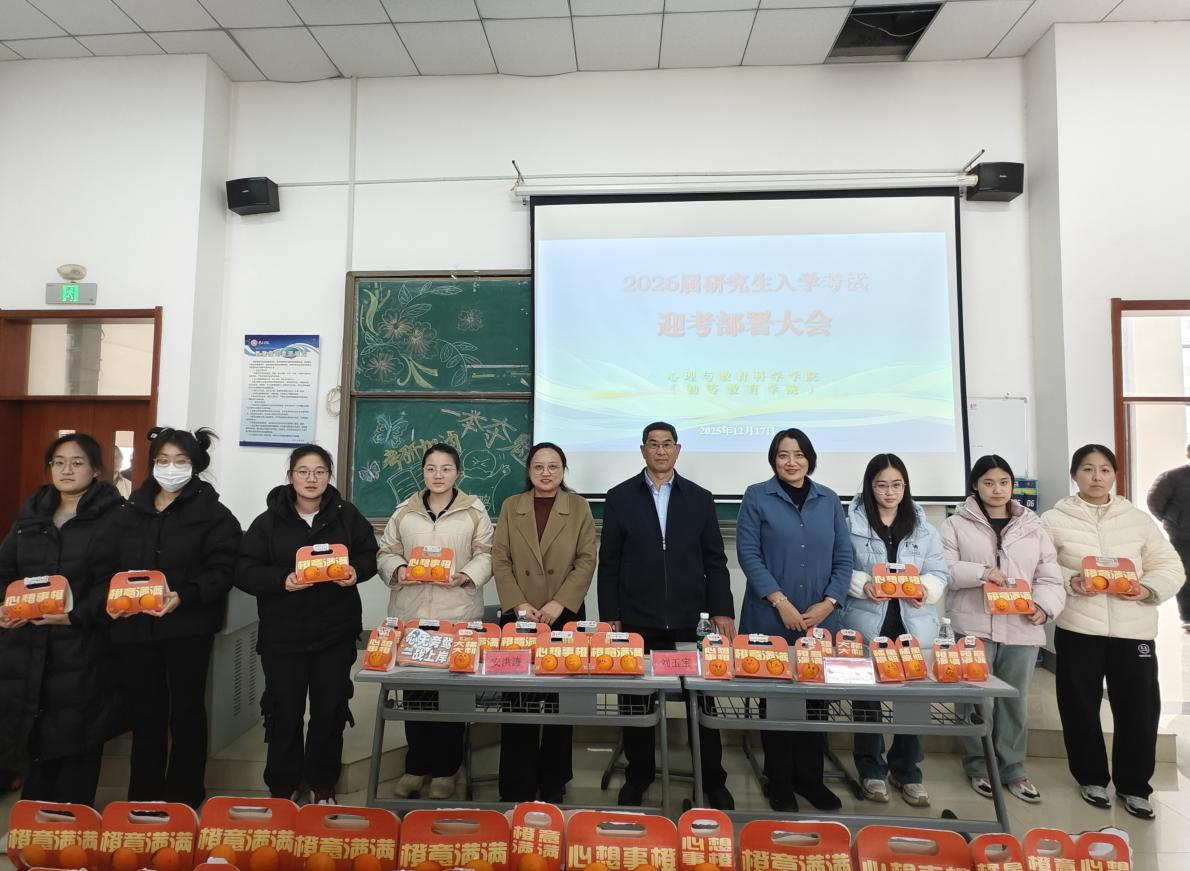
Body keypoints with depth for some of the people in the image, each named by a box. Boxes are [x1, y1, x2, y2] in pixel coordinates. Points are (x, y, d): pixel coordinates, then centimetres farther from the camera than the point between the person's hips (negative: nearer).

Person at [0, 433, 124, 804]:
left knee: (76, 737, 3)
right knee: (31, 733, 11)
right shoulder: (31, 513, 14)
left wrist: (77, 615, -21)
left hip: (84, 646, -5)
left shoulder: (113, 517, -4)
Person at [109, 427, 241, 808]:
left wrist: (184, 597, -24)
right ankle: (143, 798, 28)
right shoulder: (129, 511, 11)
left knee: (186, 712, 6)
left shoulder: (213, 513, -3)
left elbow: (222, 570, -11)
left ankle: (185, 798, 21)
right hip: (135, 625, 4)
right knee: (144, 713, 13)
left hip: (188, 626, -4)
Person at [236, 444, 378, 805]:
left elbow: (369, 554, 7)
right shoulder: (269, 521, -4)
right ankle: (280, 789, 31)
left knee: (330, 711, 13)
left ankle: (323, 787, 32)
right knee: (284, 714, 10)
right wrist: (281, 580, -24)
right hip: (282, 635, -1)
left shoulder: (346, 515, -1)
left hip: (336, 633, 1)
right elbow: (245, 571, -7)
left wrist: (356, 571, -14)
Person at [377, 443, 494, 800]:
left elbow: (486, 555, 2)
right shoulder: (404, 511, 10)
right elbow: (387, 552, 11)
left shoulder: (475, 511, 3)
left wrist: (466, 576, -15)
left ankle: (445, 770, 20)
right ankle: (416, 766, 25)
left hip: (458, 615, -2)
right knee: (414, 691, 8)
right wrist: (398, 571, -9)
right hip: (410, 614, 2)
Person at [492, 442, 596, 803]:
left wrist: (559, 603, -12)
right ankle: (517, 787, 15)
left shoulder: (579, 507, 3)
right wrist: (518, 603, -10)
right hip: (518, 616, 1)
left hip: (565, 616, 0)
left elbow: (586, 561, -2)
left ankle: (553, 784, 23)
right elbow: (500, 560, 2)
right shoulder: (511, 506, 7)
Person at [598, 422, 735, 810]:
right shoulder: (620, 497, 1)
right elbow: (609, 562, 1)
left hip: (688, 620, 1)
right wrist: (610, 616, -2)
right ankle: (638, 776, 31)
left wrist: (722, 610, -1)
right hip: (636, 620, 0)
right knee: (636, 702, 11)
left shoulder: (699, 498, 5)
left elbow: (714, 559, 6)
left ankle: (713, 781, 25)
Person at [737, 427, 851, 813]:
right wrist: (781, 602, -15)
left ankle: (810, 777, 27)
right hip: (771, 621, -3)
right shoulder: (756, 497, -2)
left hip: (821, 621, 3)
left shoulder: (829, 500, 8)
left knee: (815, 699, 11)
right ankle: (780, 781, 21)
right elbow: (748, 553, -8)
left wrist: (828, 603, -6)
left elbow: (844, 557, 6)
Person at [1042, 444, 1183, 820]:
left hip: (1134, 628, 2)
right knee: (1081, 707, 9)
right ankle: (1091, 777, 28)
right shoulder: (1054, 519, -1)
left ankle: (1132, 785, 25)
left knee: (1139, 708, 7)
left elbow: (1169, 567, 8)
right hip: (1078, 628, -2)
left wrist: (1148, 589, -10)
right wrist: (1070, 582, -19)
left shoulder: (1138, 518, 8)